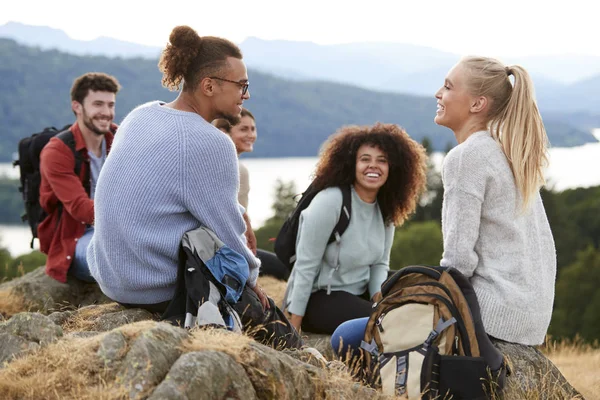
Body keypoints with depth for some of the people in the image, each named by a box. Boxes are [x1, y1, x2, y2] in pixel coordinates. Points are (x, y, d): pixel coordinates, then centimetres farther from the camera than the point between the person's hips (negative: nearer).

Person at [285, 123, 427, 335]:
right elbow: (306, 266, -19)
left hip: (360, 294, 7)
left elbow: (380, 264, 7)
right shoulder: (330, 202, -19)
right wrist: (293, 326, -19)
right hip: (317, 298, -7)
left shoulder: (386, 209, 3)